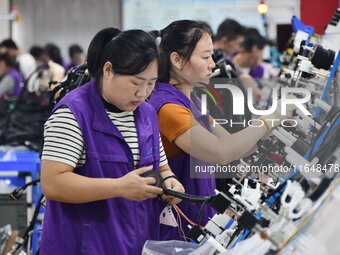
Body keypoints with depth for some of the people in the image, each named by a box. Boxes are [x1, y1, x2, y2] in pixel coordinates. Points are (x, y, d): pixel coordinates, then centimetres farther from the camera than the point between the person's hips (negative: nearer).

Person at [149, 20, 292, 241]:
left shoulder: (191, 99, 9)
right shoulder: (167, 106, -22)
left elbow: (229, 143, 9)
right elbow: (220, 153, -32)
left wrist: (270, 131, -6)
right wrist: (270, 120, -23)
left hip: (198, 217, 9)